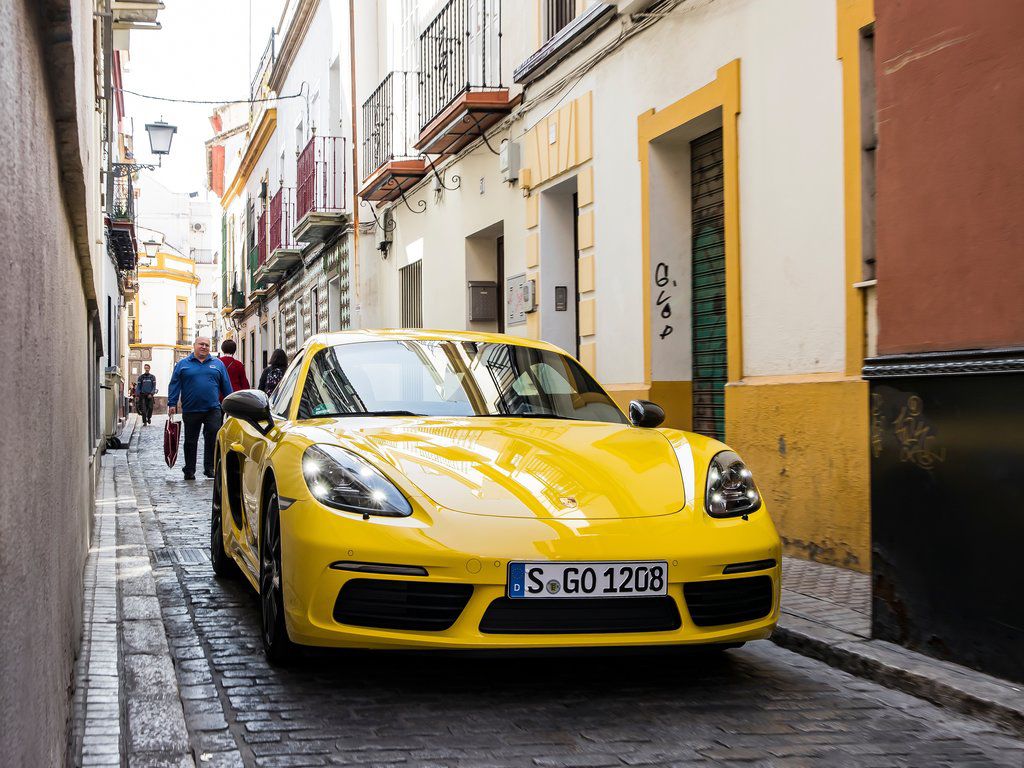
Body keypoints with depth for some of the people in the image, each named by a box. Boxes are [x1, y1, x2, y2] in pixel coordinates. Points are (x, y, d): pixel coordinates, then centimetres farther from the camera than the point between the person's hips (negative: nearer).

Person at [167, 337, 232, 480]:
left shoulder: (217, 364, 11)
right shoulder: (183, 364, 8)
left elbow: (226, 386, 13)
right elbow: (174, 385, 4)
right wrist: (172, 404, -4)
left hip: (213, 409, 0)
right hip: (190, 411, 0)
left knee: (213, 439, -10)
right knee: (190, 441, 6)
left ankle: (210, 468, -1)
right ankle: (189, 471, 14)